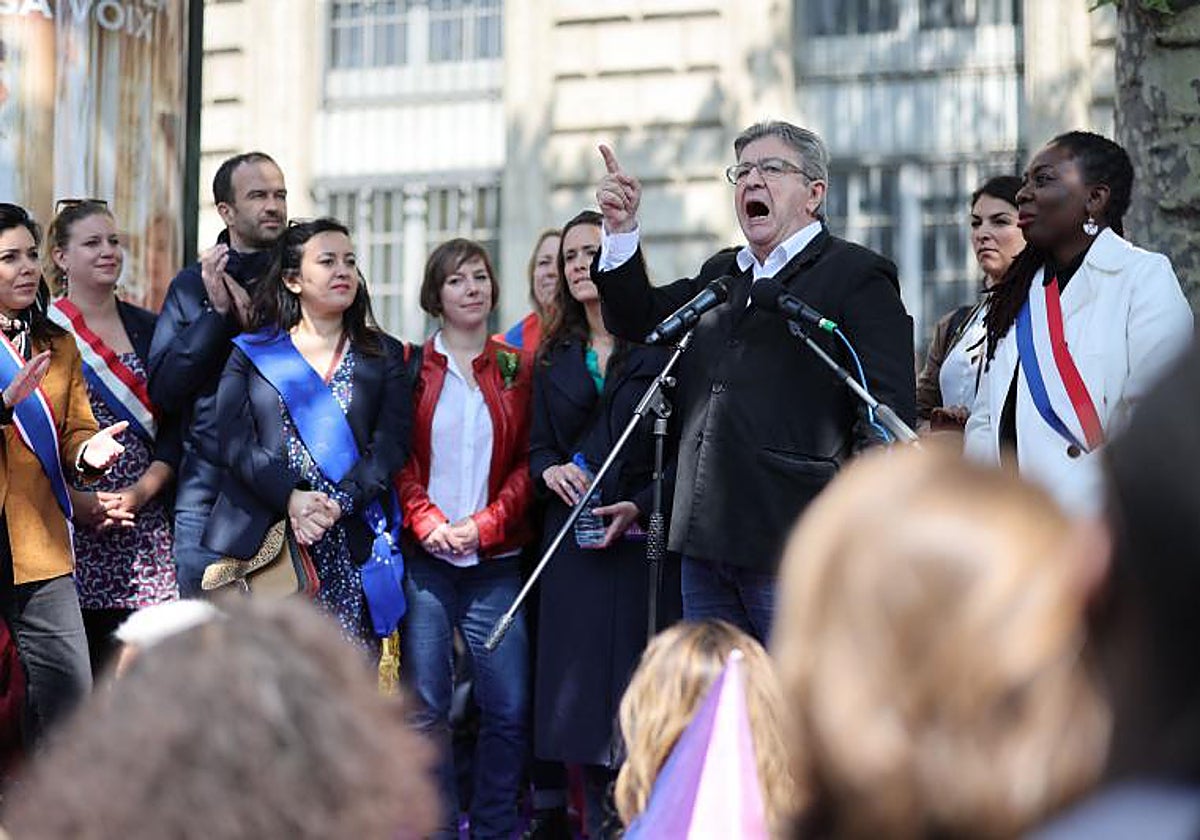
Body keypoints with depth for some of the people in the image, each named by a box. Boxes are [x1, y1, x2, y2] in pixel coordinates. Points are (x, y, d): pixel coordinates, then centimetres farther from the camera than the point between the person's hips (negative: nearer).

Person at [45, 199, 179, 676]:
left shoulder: (147, 328, 13)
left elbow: (173, 426, 10)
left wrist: (141, 491, -5)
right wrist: (76, 499, -14)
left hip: (145, 525, 3)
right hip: (69, 525, -3)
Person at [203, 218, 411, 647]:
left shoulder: (384, 355, 14)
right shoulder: (251, 353, 13)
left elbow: (390, 446, 2)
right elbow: (235, 443, 0)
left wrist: (337, 504, -12)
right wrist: (292, 498, -15)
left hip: (352, 544, 1)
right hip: (263, 542, 0)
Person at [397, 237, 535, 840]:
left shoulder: (517, 370, 9)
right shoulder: (413, 367, 6)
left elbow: (527, 464, 5)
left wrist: (485, 524, -8)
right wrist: (428, 522, -10)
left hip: (494, 560, 1)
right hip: (424, 558, -1)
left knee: (508, 707, -4)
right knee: (425, 705, -3)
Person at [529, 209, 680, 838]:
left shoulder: (659, 345, 0)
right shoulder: (554, 360, 15)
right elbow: (536, 448, 15)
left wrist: (639, 506, -15)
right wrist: (551, 471, -7)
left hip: (643, 538, -4)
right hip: (572, 544, 4)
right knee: (578, 688, 3)